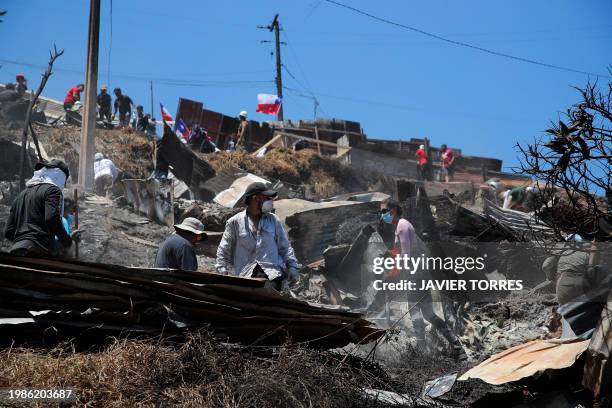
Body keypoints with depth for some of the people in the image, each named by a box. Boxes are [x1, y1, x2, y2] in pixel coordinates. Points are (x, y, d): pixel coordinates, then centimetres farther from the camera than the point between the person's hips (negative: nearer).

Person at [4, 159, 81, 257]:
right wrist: (68, 241, -1)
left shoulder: (22, 194, 26)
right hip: (38, 251, -7)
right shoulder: (52, 189, 4)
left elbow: (8, 232, 22)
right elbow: (52, 219, -14)